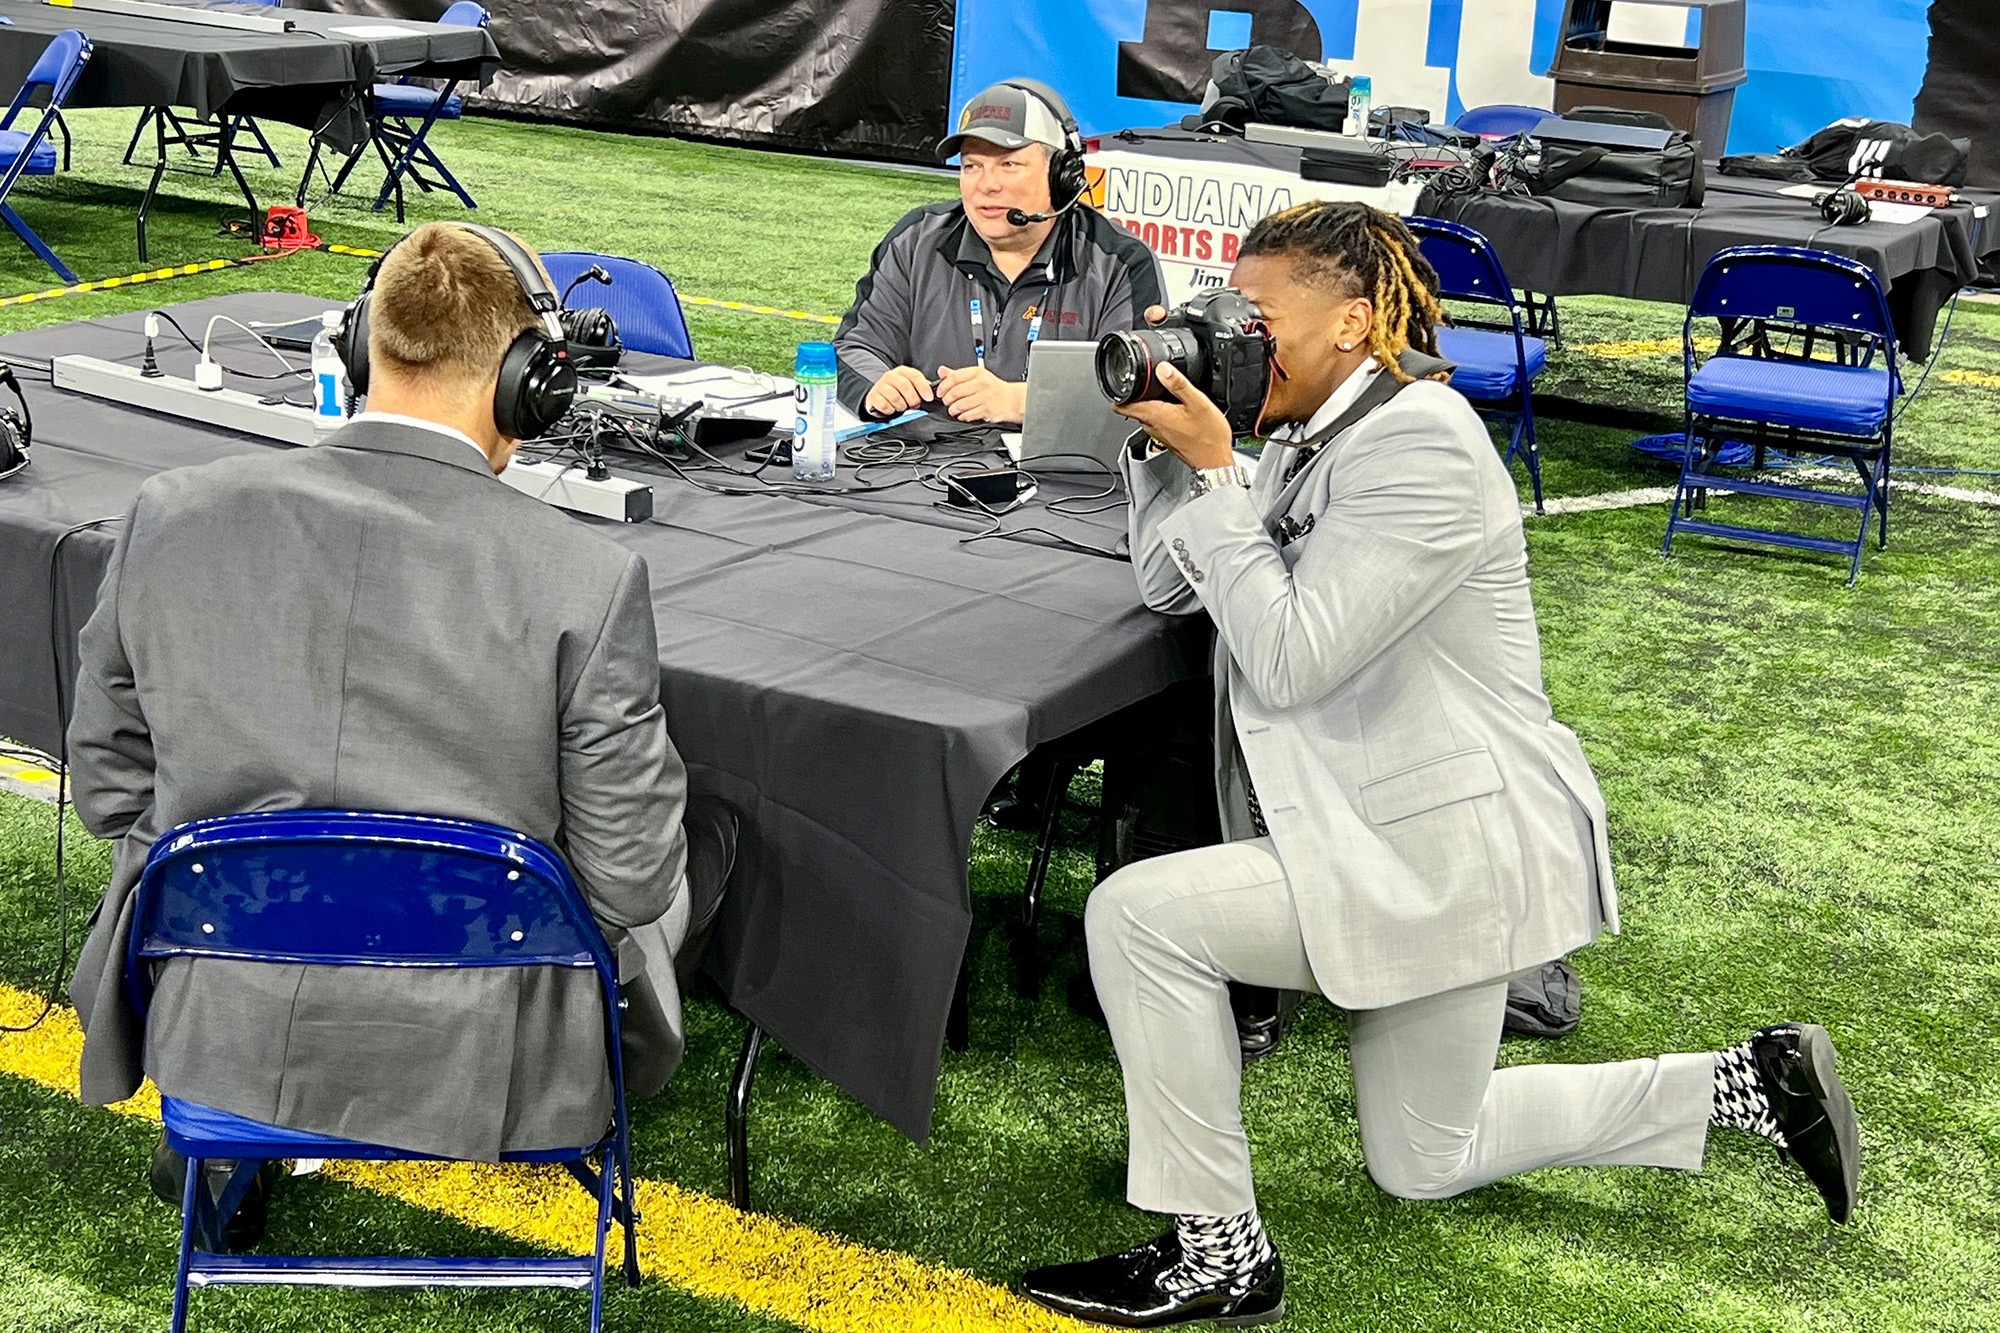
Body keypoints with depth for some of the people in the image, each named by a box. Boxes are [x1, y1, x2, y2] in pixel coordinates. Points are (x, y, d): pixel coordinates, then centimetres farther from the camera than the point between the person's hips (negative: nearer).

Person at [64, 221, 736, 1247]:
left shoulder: (170, 516, -12)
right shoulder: (587, 581, -21)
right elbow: (628, 879, -11)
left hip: (212, 1038, 3)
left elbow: (111, 785, 2)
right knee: (706, 828, 21)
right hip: (472, 1071, -3)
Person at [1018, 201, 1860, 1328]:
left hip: (1449, 848, -10)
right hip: (1406, 836, 10)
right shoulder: (1322, 434, 9)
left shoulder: (1421, 446, -21)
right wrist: (1166, 440, -1)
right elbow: (1171, 588, 12)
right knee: (1427, 1165, 19)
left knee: (1137, 911, -20)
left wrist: (1213, 469, -21)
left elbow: (1290, 659, -25)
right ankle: (1752, 1083, 29)